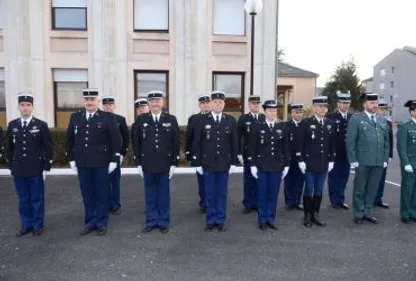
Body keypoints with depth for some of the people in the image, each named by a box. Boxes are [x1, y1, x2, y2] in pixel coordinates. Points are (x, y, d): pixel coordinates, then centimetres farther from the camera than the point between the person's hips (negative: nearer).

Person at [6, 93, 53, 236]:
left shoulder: (41, 125, -4)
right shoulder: (12, 125, 6)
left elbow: (48, 148, -4)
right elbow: (9, 147, 12)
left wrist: (46, 167, -7)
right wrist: (11, 166, 9)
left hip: (36, 170, -3)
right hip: (18, 170, 3)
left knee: (37, 199, 7)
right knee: (23, 199, 12)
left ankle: (38, 225, 19)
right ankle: (26, 225, 26)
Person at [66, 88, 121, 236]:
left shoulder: (108, 117, -4)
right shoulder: (75, 117, 7)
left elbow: (116, 140, -5)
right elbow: (70, 140, 13)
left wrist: (114, 160, -8)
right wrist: (71, 159, 8)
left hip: (102, 163, -3)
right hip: (82, 163, 4)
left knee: (101, 194, 6)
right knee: (87, 194, 11)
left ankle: (101, 223, 18)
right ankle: (90, 222, 23)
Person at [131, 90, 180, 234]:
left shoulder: (171, 120, 1)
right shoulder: (141, 120, 3)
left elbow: (176, 143, 0)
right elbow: (136, 143, 4)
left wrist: (174, 163, -3)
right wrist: (138, 163, 0)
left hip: (165, 165, -1)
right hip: (147, 165, 1)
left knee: (163, 194, 9)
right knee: (150, 195, 10)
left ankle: (163, 222, 21)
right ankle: (151, 221, 22)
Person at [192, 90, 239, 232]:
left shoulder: (231, 121, 2)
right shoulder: (202, 120, -2)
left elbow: (234, 143, 4)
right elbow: (196, 143, -2)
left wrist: (233, 162, 1)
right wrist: (197, 163, -4)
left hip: (224, 163, 1)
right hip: (208, 163, -1)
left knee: (222, 193, 9)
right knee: (209, 193, 7)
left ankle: (220, 220, 21)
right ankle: (210, 220, 19)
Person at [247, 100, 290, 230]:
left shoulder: (283, 127, 4)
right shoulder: (257, 127, -2)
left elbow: (286, 147, 6)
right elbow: (252, 147, -2)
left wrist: (286, 165, 3)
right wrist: (252, 165, -7)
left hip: (277, 166, 2)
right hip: (261, 166, -2)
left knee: (273, 194, 8)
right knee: (262, 194, 6)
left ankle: (270, 219, 21)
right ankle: (262, 220, 18)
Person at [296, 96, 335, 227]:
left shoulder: (330, 124, 8)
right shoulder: (306, 123, -5)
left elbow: (332, 144, 11)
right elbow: (300, 143, -7)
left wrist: (331, 160, 7)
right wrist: (301, 160, -11)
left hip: (324, 163, 4)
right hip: (309, 163, -4)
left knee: (319, 191, 10)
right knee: (309, 190, 3)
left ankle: (315, 214, 22)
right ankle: (307, 216, 15)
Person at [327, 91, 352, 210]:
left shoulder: (353, 118, 8)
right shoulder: (331, 117, -4)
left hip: (347, 154, 4)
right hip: (334, 154, -4)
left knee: (343, 177, 10)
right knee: (334, 177, 5)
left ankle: (341, 200, 21)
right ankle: (335, 200, 16)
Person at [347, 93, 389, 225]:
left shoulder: (383, 121, 14)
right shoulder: (356, 118, -2)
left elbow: (386, 142, 15)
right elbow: (350, 141, -7)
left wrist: (385, 159, 7)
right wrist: (353, 160, -11)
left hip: (379, 162, 5)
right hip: (362, 161, -4)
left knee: (372, 189, 12)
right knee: (359, 189, 7)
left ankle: (367, 212, 25)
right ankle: (359, 214, 19)